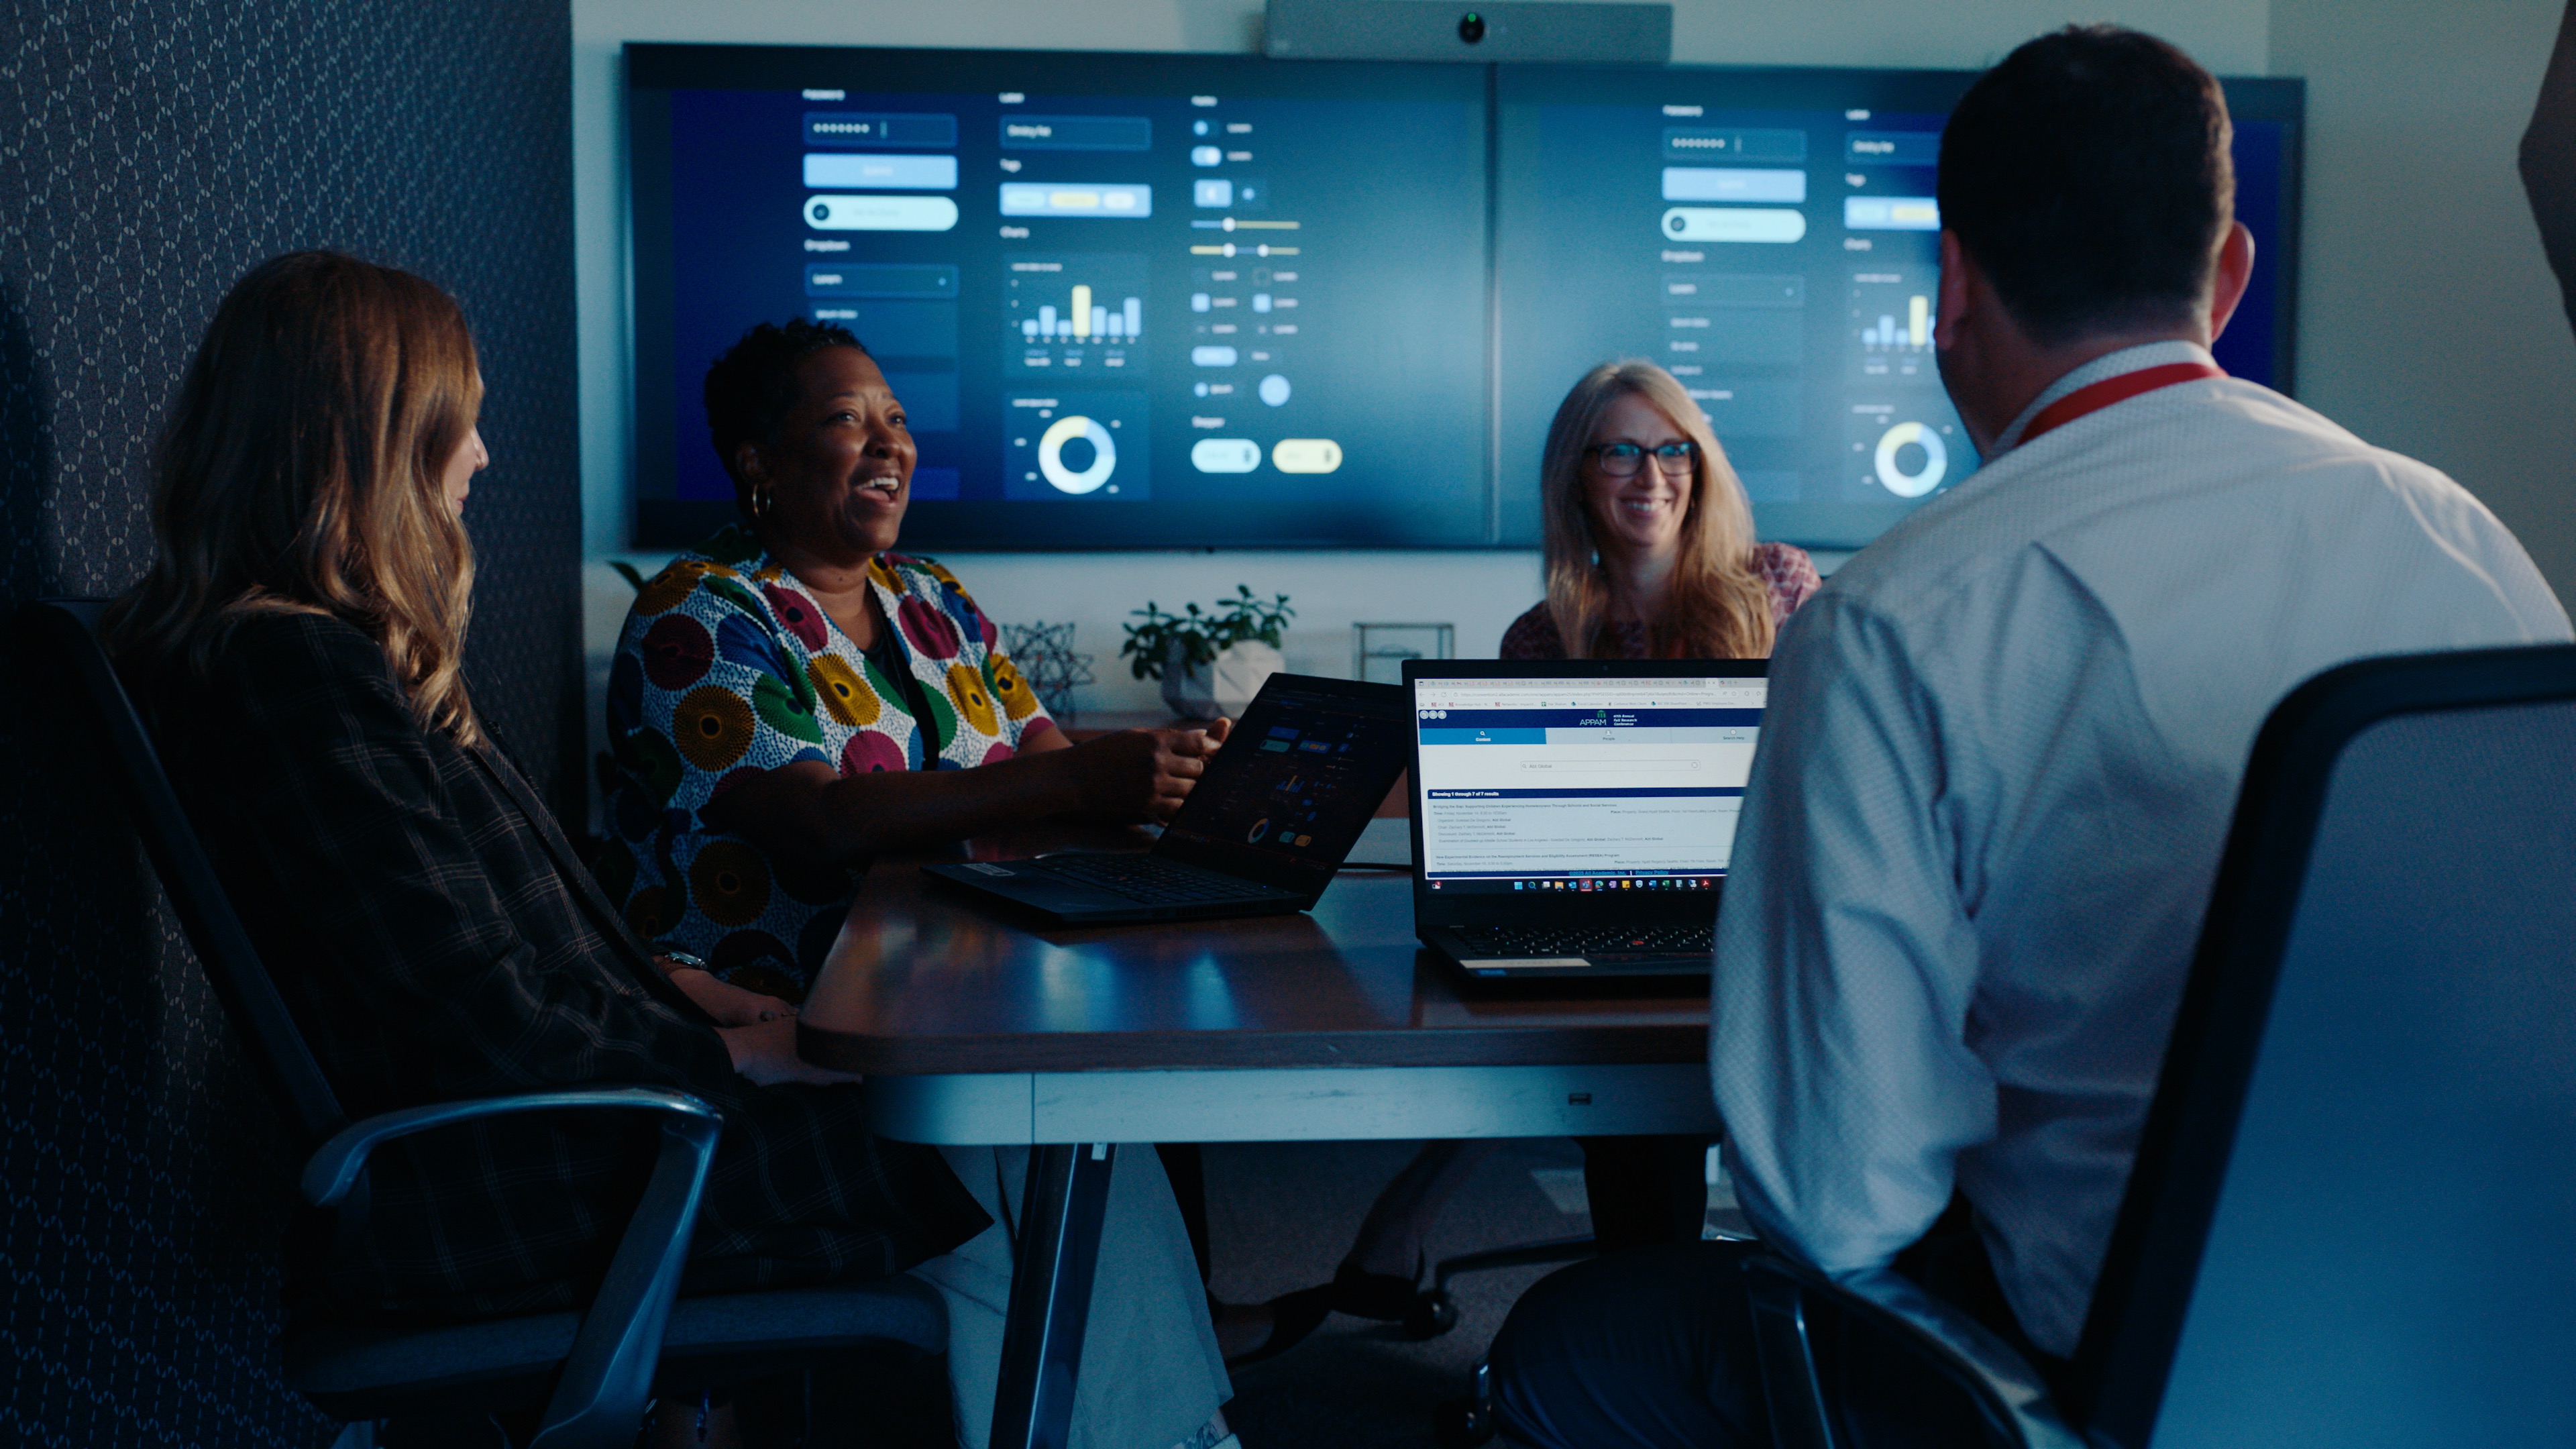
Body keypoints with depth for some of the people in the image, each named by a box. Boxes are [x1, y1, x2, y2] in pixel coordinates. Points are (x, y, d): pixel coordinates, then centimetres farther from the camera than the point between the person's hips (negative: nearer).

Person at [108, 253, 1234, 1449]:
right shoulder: (295, 674, -20)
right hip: (483, 1202, -10)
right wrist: (740, 1053, -12)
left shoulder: (317, 649, 12)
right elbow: (485, 1030, -22)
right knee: (1031, 1160, -8)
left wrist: (684, 990, 7)